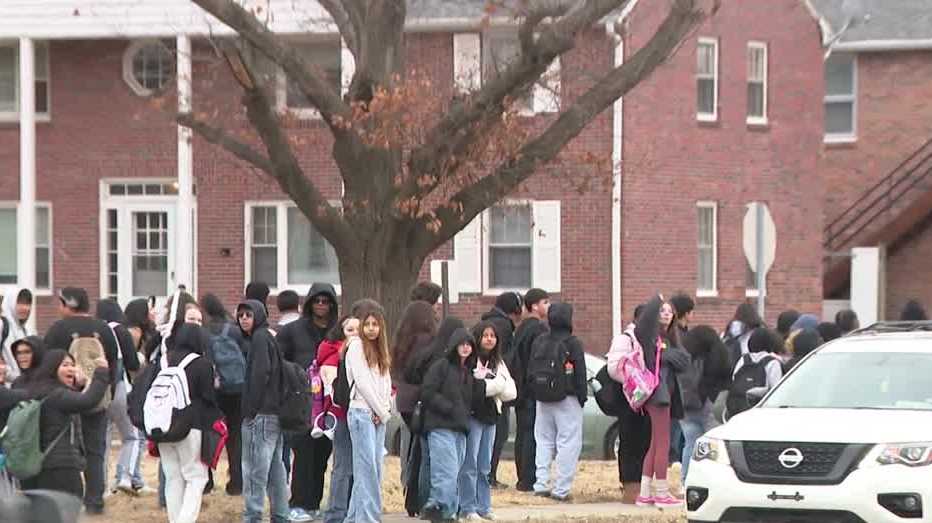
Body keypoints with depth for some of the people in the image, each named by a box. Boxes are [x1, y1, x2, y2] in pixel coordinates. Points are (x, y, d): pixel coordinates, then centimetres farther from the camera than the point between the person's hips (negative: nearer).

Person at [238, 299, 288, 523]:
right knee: (275, 469, 11)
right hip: (276, 413, 9)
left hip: (261, 414, -9)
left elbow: (260, 375, -17)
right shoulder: (268, 337, 18)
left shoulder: (260, 338, -9)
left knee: (255, 469, -8)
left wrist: (250, 411, -16)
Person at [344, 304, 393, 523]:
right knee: (367, 466, -12)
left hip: (379, 416, 7)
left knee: (374, 468, 5)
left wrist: (384, 411, -2)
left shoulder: (380, 350, 18)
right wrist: (382, 412, -6)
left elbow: (386, 383, 15)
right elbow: (362, 382, -9)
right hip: (362, 412, -7)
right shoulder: (356, 346, -4)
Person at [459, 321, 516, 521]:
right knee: (470, 465, -6)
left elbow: (511, 392, 10)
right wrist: (496, 386, -9)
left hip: (490, 416, 7)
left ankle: (483, 506, 15)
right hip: (473, 415, -7)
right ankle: (467, 508, -5)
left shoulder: (498, 363, 16)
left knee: (485, 466, 11)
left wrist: (497, 387, -10)